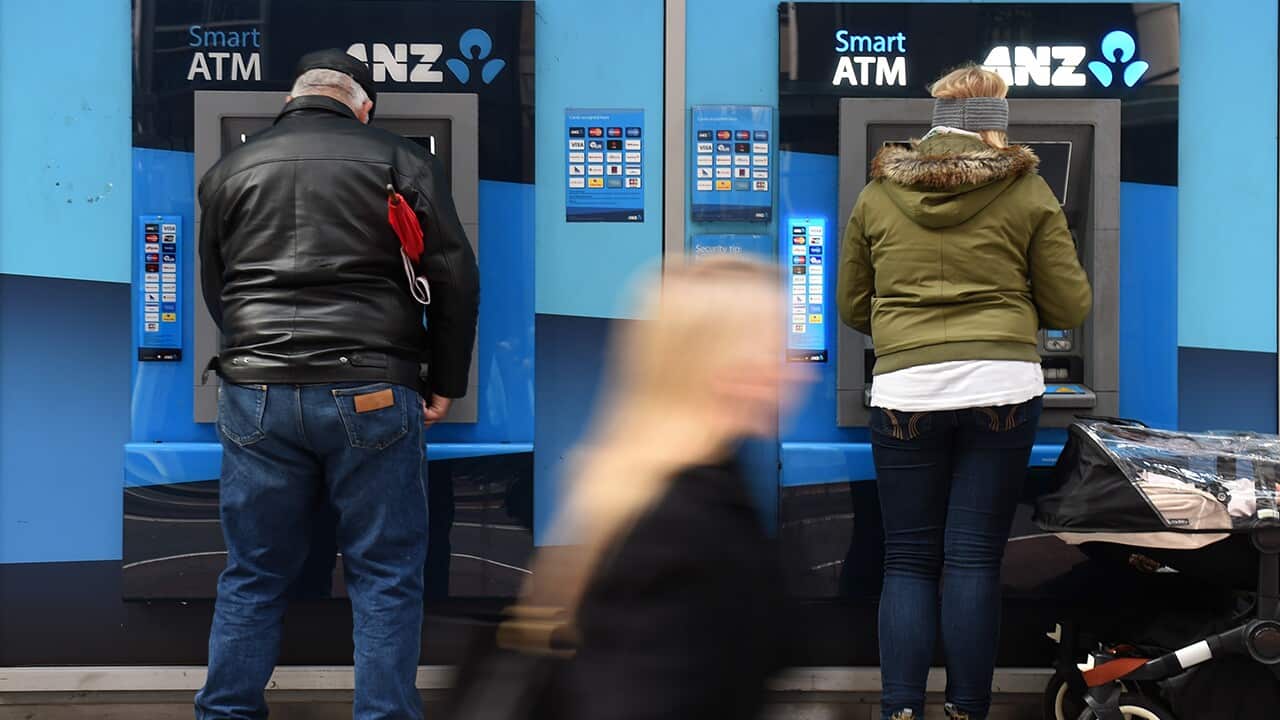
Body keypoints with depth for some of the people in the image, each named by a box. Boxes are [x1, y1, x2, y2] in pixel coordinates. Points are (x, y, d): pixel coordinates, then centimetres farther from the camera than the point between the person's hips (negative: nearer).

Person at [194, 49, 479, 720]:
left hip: (257, 394, 3)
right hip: (371, 394, -3)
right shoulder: (400, 160, 2)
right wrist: (444, 382, 7)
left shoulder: (229, 171, 12)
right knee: (386, 578, 5)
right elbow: (455, 277, -1)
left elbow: (214, 290, 19)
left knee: (252, 577, 11)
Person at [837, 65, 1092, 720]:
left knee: (908, 562, 8)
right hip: (1004, 389, -1)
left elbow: (852, 309, 17)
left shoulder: (876, 197, 10)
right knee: (975, 560, 3)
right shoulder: (1027, 192, 5)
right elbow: (1071, 306, 8)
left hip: (905, 391, 1)